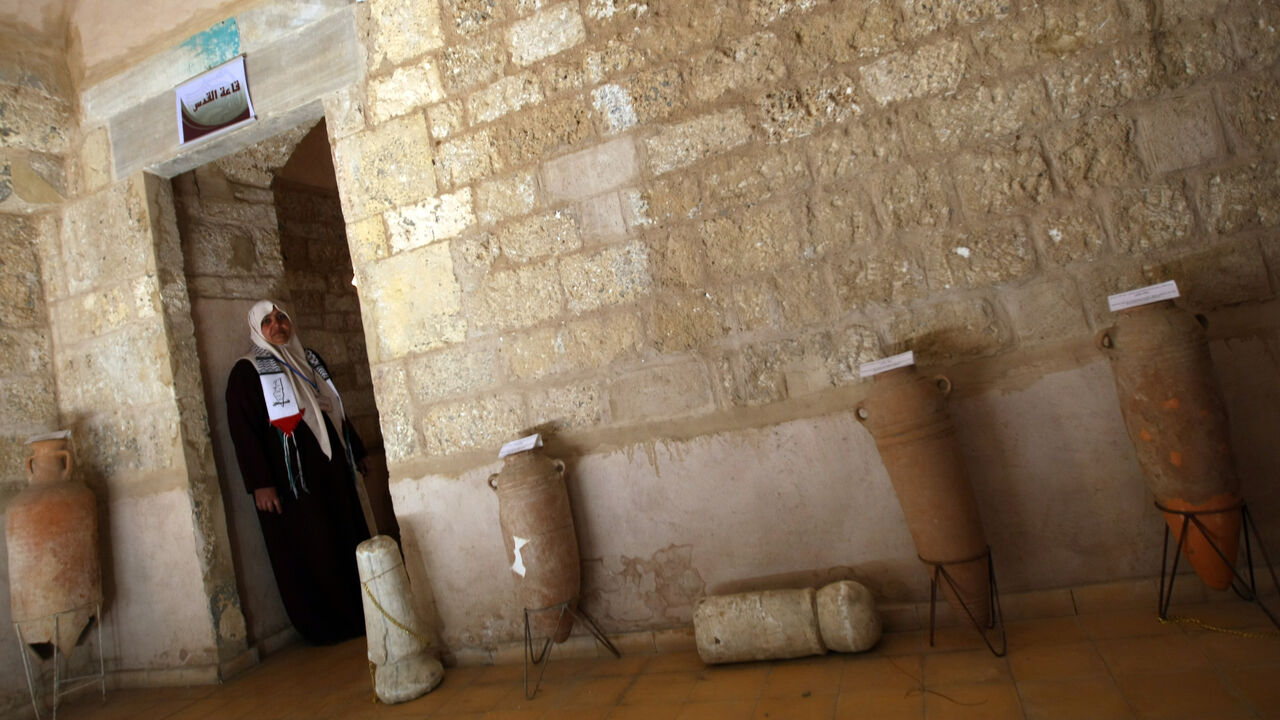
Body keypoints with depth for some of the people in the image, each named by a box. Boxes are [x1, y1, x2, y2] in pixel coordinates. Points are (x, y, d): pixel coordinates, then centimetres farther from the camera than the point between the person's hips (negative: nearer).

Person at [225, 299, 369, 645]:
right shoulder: (247, 372, -3)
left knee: (350, 541, 8)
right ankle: (323, 628, 12)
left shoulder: (310, 360, 16)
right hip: (291, 479, -6)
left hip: (332, 470, 6)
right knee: (311, 553, -1)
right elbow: (243, 430, -10)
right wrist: (260, 484, -16)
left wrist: (358, 451, 21)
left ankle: (358, 617, 20)